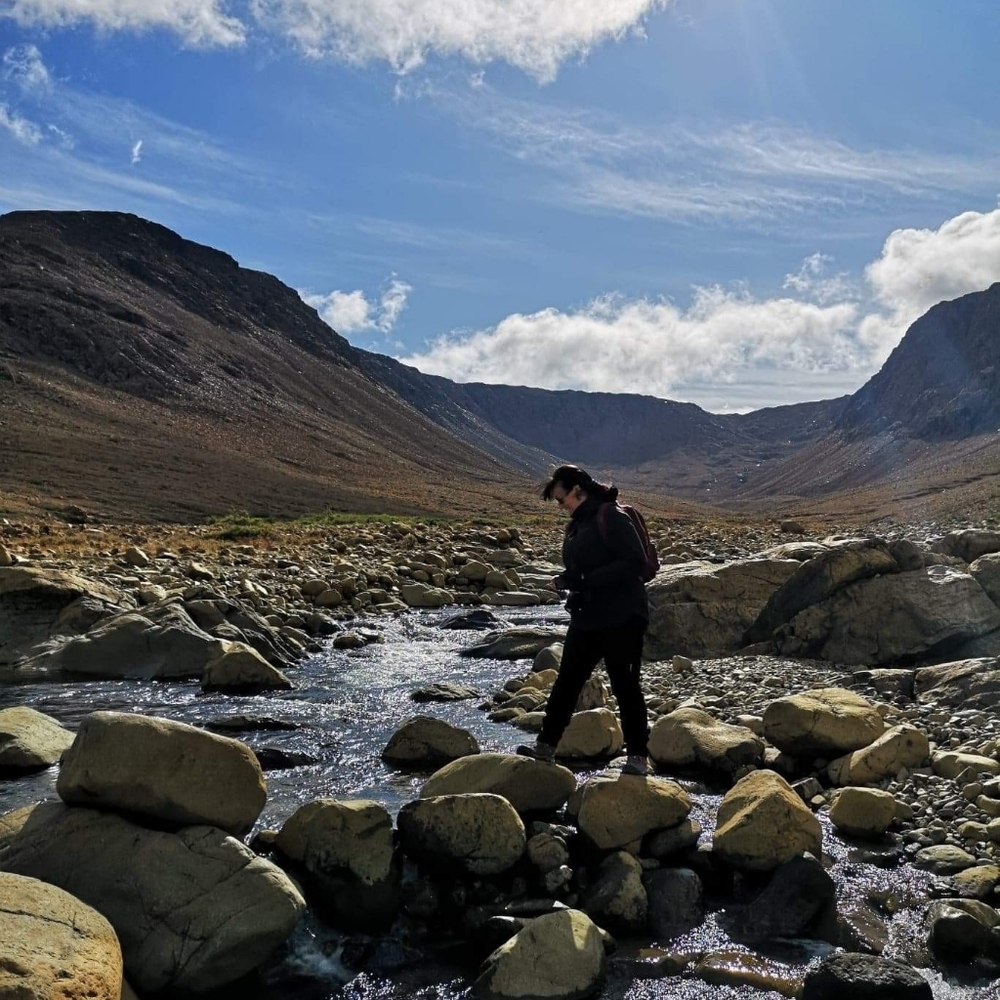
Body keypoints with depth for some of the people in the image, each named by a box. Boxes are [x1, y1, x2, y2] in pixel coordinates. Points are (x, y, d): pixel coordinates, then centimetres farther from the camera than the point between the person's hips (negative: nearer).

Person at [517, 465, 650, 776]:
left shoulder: (612, 517, -15)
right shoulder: (577, 524, 13)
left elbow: (636, 562, -22)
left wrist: (588, 579, -24)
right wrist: (564, 580, 2)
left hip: (621, 620, -9)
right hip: (585, 619, 9)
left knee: (625, 687, 1)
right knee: (566, 682, 12)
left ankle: (637, 756, 13)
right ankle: (546, 744, 22)